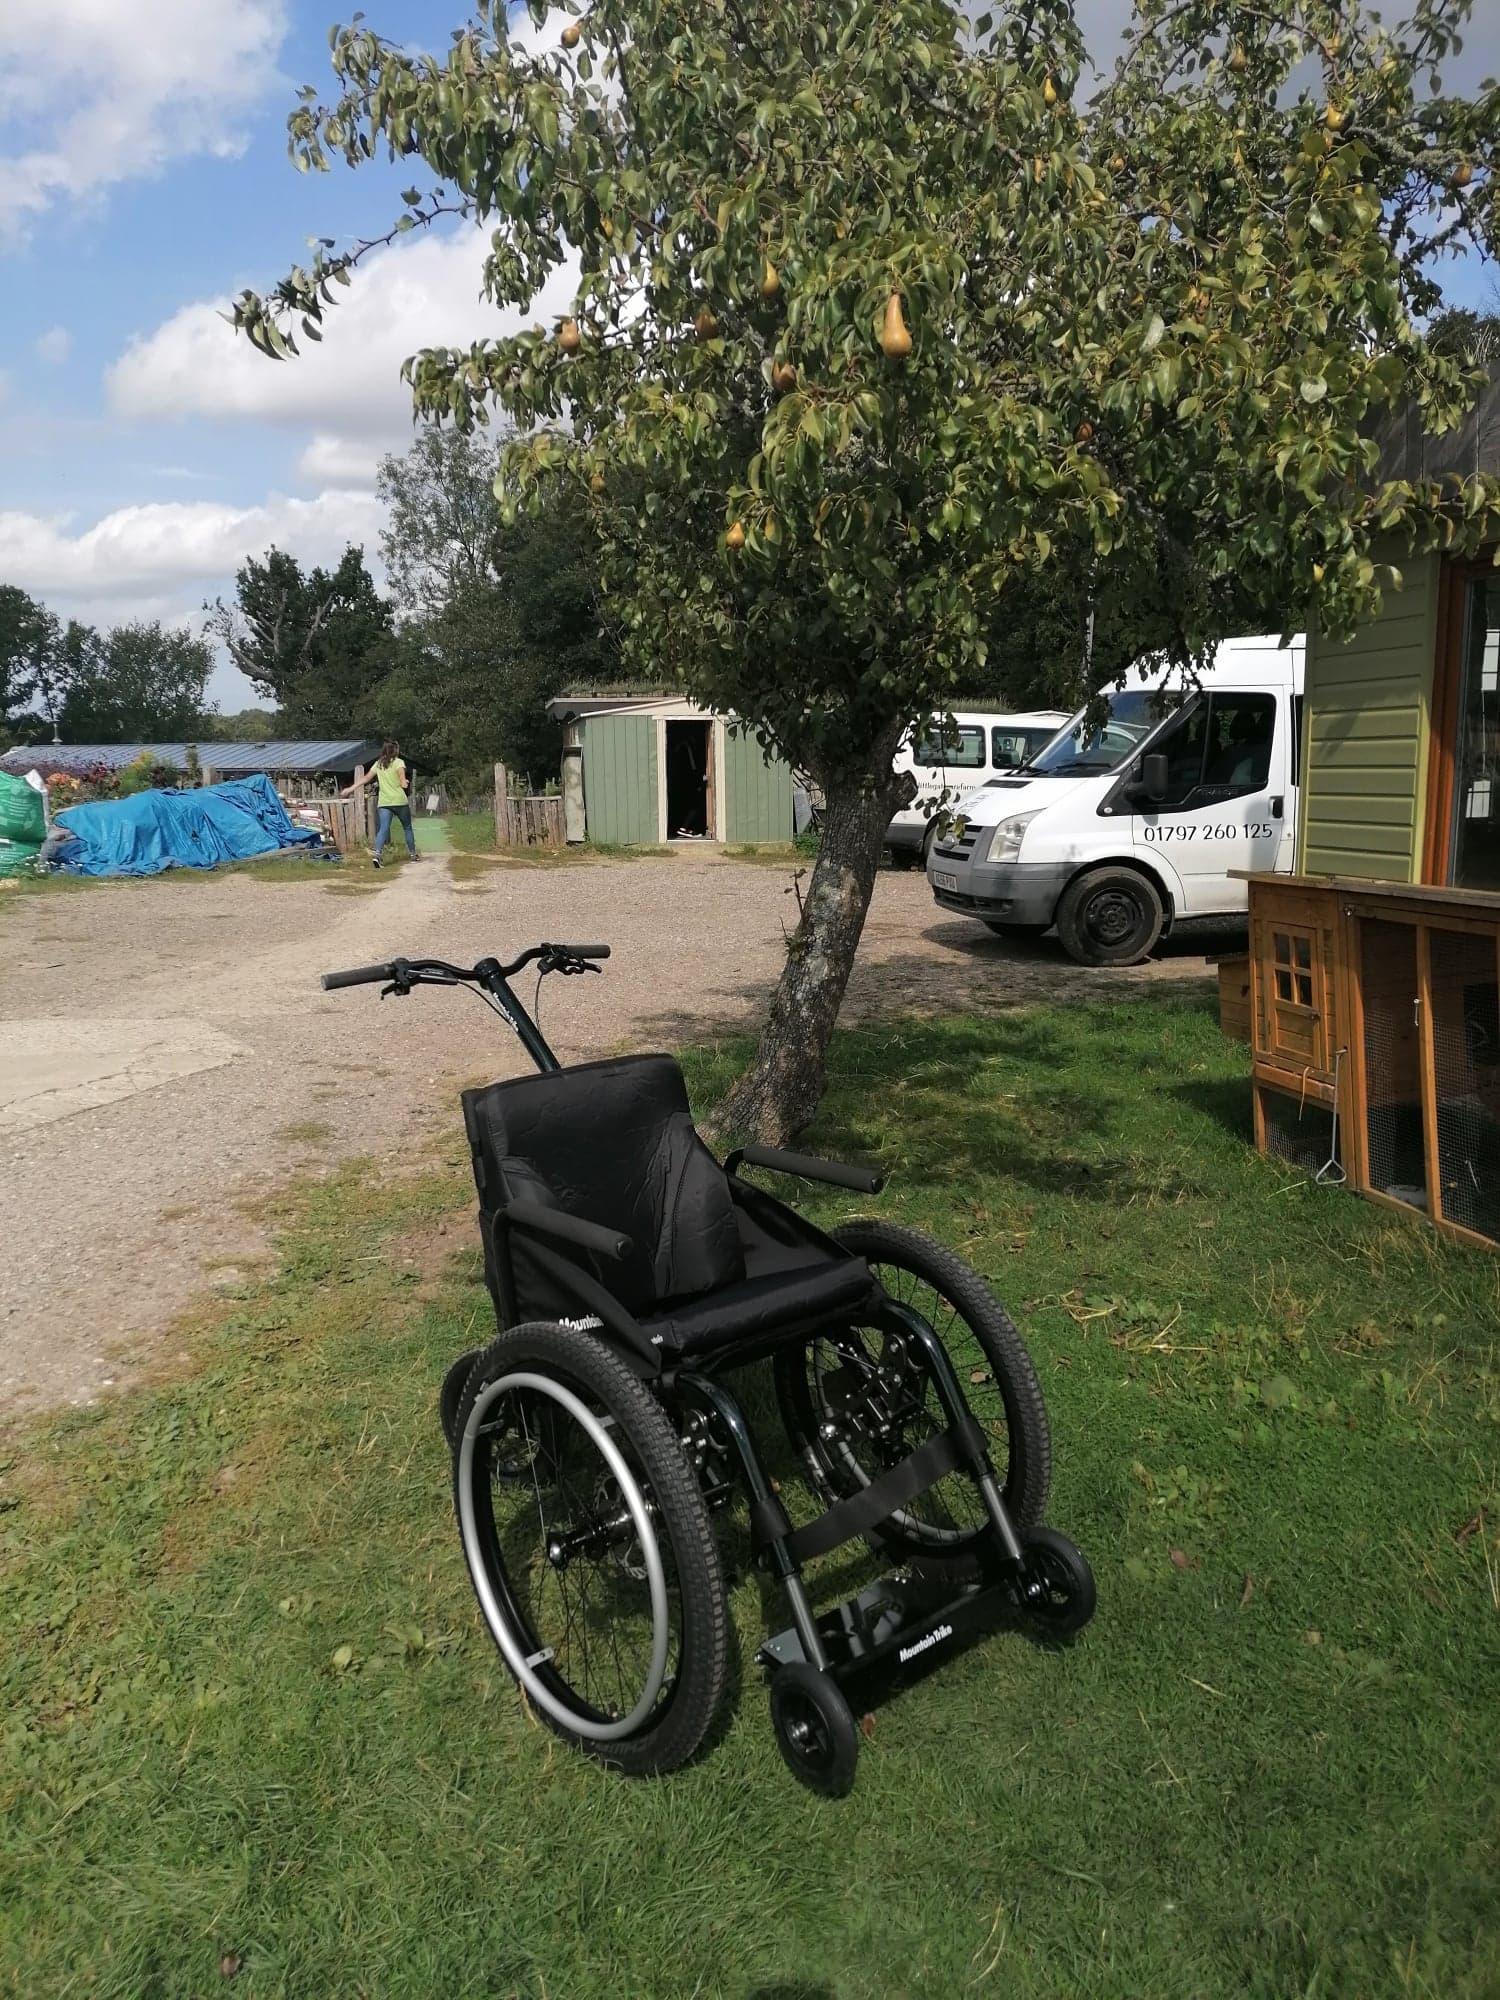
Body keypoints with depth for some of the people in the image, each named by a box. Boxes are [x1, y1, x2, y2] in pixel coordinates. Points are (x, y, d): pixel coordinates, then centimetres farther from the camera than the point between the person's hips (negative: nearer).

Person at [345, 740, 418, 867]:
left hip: (383, 802, 3)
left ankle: (377, 854, -27)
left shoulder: (378, 764, 11)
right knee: (407, 827, 15)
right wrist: (403, 784, 4)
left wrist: (350, 789, 18)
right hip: (400, 801, -3)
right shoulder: (398, 762, -2)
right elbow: (403, 782, -16)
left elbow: (366, 778, 13)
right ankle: (412, 854, 24)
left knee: (383, 829, -7)